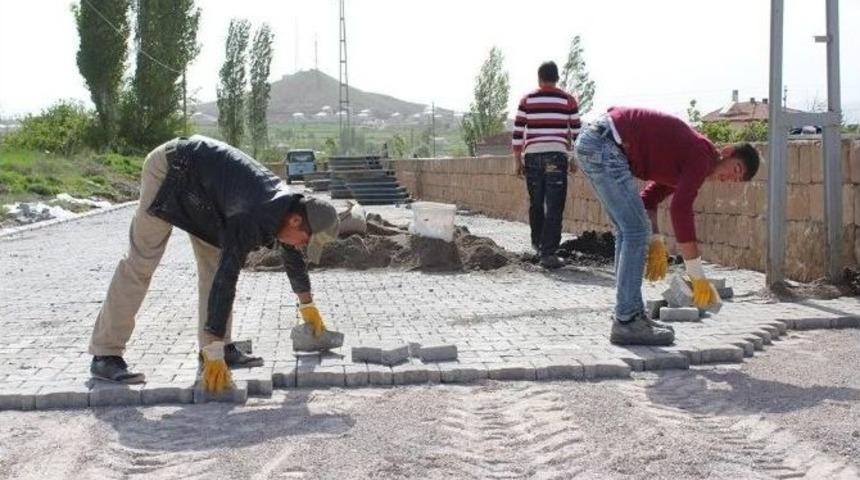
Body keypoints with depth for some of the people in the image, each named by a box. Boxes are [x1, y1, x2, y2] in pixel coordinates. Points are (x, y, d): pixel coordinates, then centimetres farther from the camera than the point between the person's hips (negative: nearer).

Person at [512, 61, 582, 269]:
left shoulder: (527, 100, 7)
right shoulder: (568, 100, 5)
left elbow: (517, 132, 4)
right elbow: (576, 132, 5)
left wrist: (517, 160, 10)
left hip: (532, 156, 2)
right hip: (557, 156, -2)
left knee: (536, 203, 17)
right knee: (554, 207, -4)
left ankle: (538, 244, 30)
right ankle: (548, 253, -10)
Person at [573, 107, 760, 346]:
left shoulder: (686, 158, 20)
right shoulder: (702, 156, -9)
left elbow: (649, 197, 26)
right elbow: (680, 211, -18)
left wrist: (656, 242, 14)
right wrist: (698, 276, -15)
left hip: (591, 141, 11)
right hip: (605, 144, -11)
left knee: (629, 231, 14)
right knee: (636, 231, -8)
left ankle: (629, 315, 18)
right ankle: (627, 322, -6)